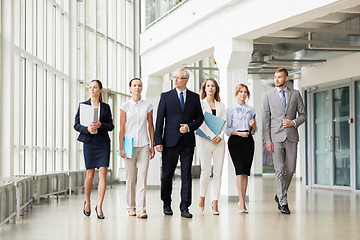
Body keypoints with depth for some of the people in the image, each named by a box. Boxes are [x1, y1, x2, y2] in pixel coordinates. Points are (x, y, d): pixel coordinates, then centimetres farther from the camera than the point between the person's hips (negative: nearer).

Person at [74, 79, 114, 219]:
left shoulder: (105, 107, 9)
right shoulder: (83, 105, 7)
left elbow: (111, 126, 7)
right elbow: (76, 125, 3)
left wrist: (100, 125, -13)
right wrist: (87, 129, -16)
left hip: (103, 142, 1)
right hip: (89, 141, -1)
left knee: (103, 173, -9)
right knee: (90, 174, 1)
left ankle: (99, 206, -5)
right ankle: (87, 202, 26)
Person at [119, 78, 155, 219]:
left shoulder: (148, 106, 7)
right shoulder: (125, 107, 3)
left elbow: (151, 126, 10)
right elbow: (122, 128, 2)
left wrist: (152, 146, 6)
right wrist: (121, 148, -3)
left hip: (143, 145, 1)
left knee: (142, 177, -7)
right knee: (130, 177, 3)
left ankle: (141, 209, -9)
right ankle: (131, 207, 15)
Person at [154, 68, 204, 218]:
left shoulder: (194, 97, 9)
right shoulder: (166, 96, 5)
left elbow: (200, 117, 12)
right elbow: (159, 120, 1)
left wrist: (189, 127, -8)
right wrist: (158, 141, -6)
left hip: (188, 141, 1)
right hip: (170, 141, -1)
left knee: (186, 175, -2)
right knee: (167, 175, 5)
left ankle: (184, 207, 2)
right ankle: (166, 204, 24)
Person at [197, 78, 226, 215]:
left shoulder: (221, 105, 15)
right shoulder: (200, 104, 5)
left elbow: (224, 123, 9)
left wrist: (220, 136, -8)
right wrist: (210, 137, -12)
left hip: (219, 141, 3)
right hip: (204, 141, -3)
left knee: (218, 172, -2)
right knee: (206, 172, -5)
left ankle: (215, 202, 3)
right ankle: (202, 196, 19)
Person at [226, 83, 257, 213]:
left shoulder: (251, 110, 14)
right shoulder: (231, 109, 4)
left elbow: (254, 130, 17)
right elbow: (227, 129, 0)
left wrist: (253, 125, -5)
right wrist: (239, 133, -14)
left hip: (248, 140, 4)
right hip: (235, 140, -4)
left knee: (246, 171, 1)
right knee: (240, 169, -14)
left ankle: (242, 200, 10)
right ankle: (241, 202, -17)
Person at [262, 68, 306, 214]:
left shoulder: (295, 94, 9)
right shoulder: (269, 95, 5)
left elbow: (303, 115, 12)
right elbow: (266, 119, 2)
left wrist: (293, 122, -9)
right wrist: (267, 140, -5)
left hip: (291, 136, 2)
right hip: (276, 137, -2)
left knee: (290, 169, 4)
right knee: (280, 170, -5)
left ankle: (280, 195, 25)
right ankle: (283, 202, 0)